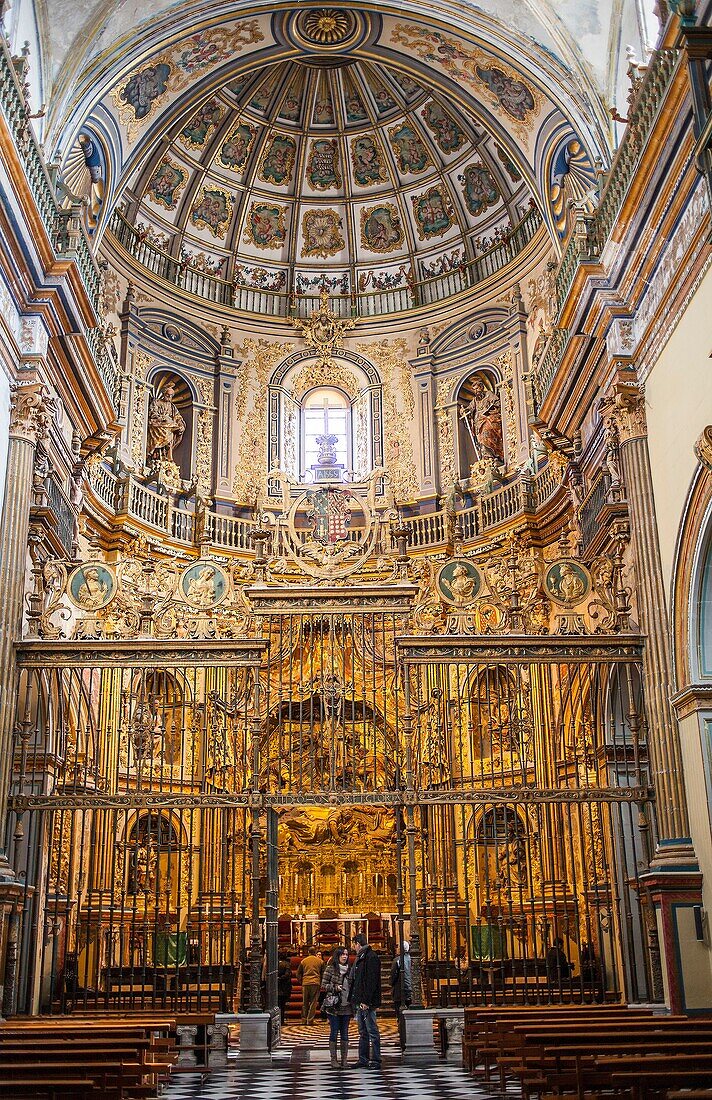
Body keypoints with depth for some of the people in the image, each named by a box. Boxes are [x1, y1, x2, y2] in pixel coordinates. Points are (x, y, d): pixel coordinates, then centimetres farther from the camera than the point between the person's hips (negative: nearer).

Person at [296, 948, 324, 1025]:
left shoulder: (303, 961, 7)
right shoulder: (320, 961, 4)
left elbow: (298, 973, 10)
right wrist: (321, 984, 17)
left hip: (305, 984, 1)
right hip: (316, 983, -1)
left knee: (305, 1003, 12)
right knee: (313, 1003, 2)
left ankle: (304, 1019, 13)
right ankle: (310, 1021, -1)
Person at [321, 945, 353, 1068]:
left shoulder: (350, 969, 11)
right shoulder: (330, 969, -2)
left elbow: (352, 987, 17)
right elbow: (323, 985, -2)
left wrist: (353, 1003, 7)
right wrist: (335, 988, -16)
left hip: (346, 1006, 4)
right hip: (334, 1006, -4)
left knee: (345, 1033, 7)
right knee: (334, 1032, -1)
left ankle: (344, 1059, 13)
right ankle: (333, 1059, 5)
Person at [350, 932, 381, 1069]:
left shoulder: (371, 957, -13)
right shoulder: (360, 958, 18)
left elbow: (371, 981, -19)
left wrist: (366, 1001, -22)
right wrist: (354, 999, 15)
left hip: (367, 1002, -10)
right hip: (360, 1001, 10)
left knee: (372, 1031, -4)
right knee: (363, 1032, 14)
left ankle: (376, 1060, -1)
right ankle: (363, 1059, 20)